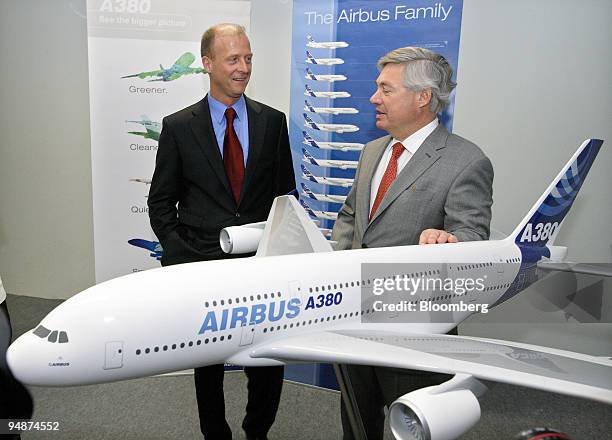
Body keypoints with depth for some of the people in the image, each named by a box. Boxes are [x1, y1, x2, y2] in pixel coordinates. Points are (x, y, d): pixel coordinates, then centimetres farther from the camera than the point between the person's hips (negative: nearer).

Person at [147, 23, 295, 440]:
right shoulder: (178, 126, -1)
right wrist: (180, 254, -7)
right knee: (208, 364, 16)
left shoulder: (273, 121, 3)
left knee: (269, 365, 7)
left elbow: (285, 193, 7)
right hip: (202, 265, 0)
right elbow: (161, 202, 4)